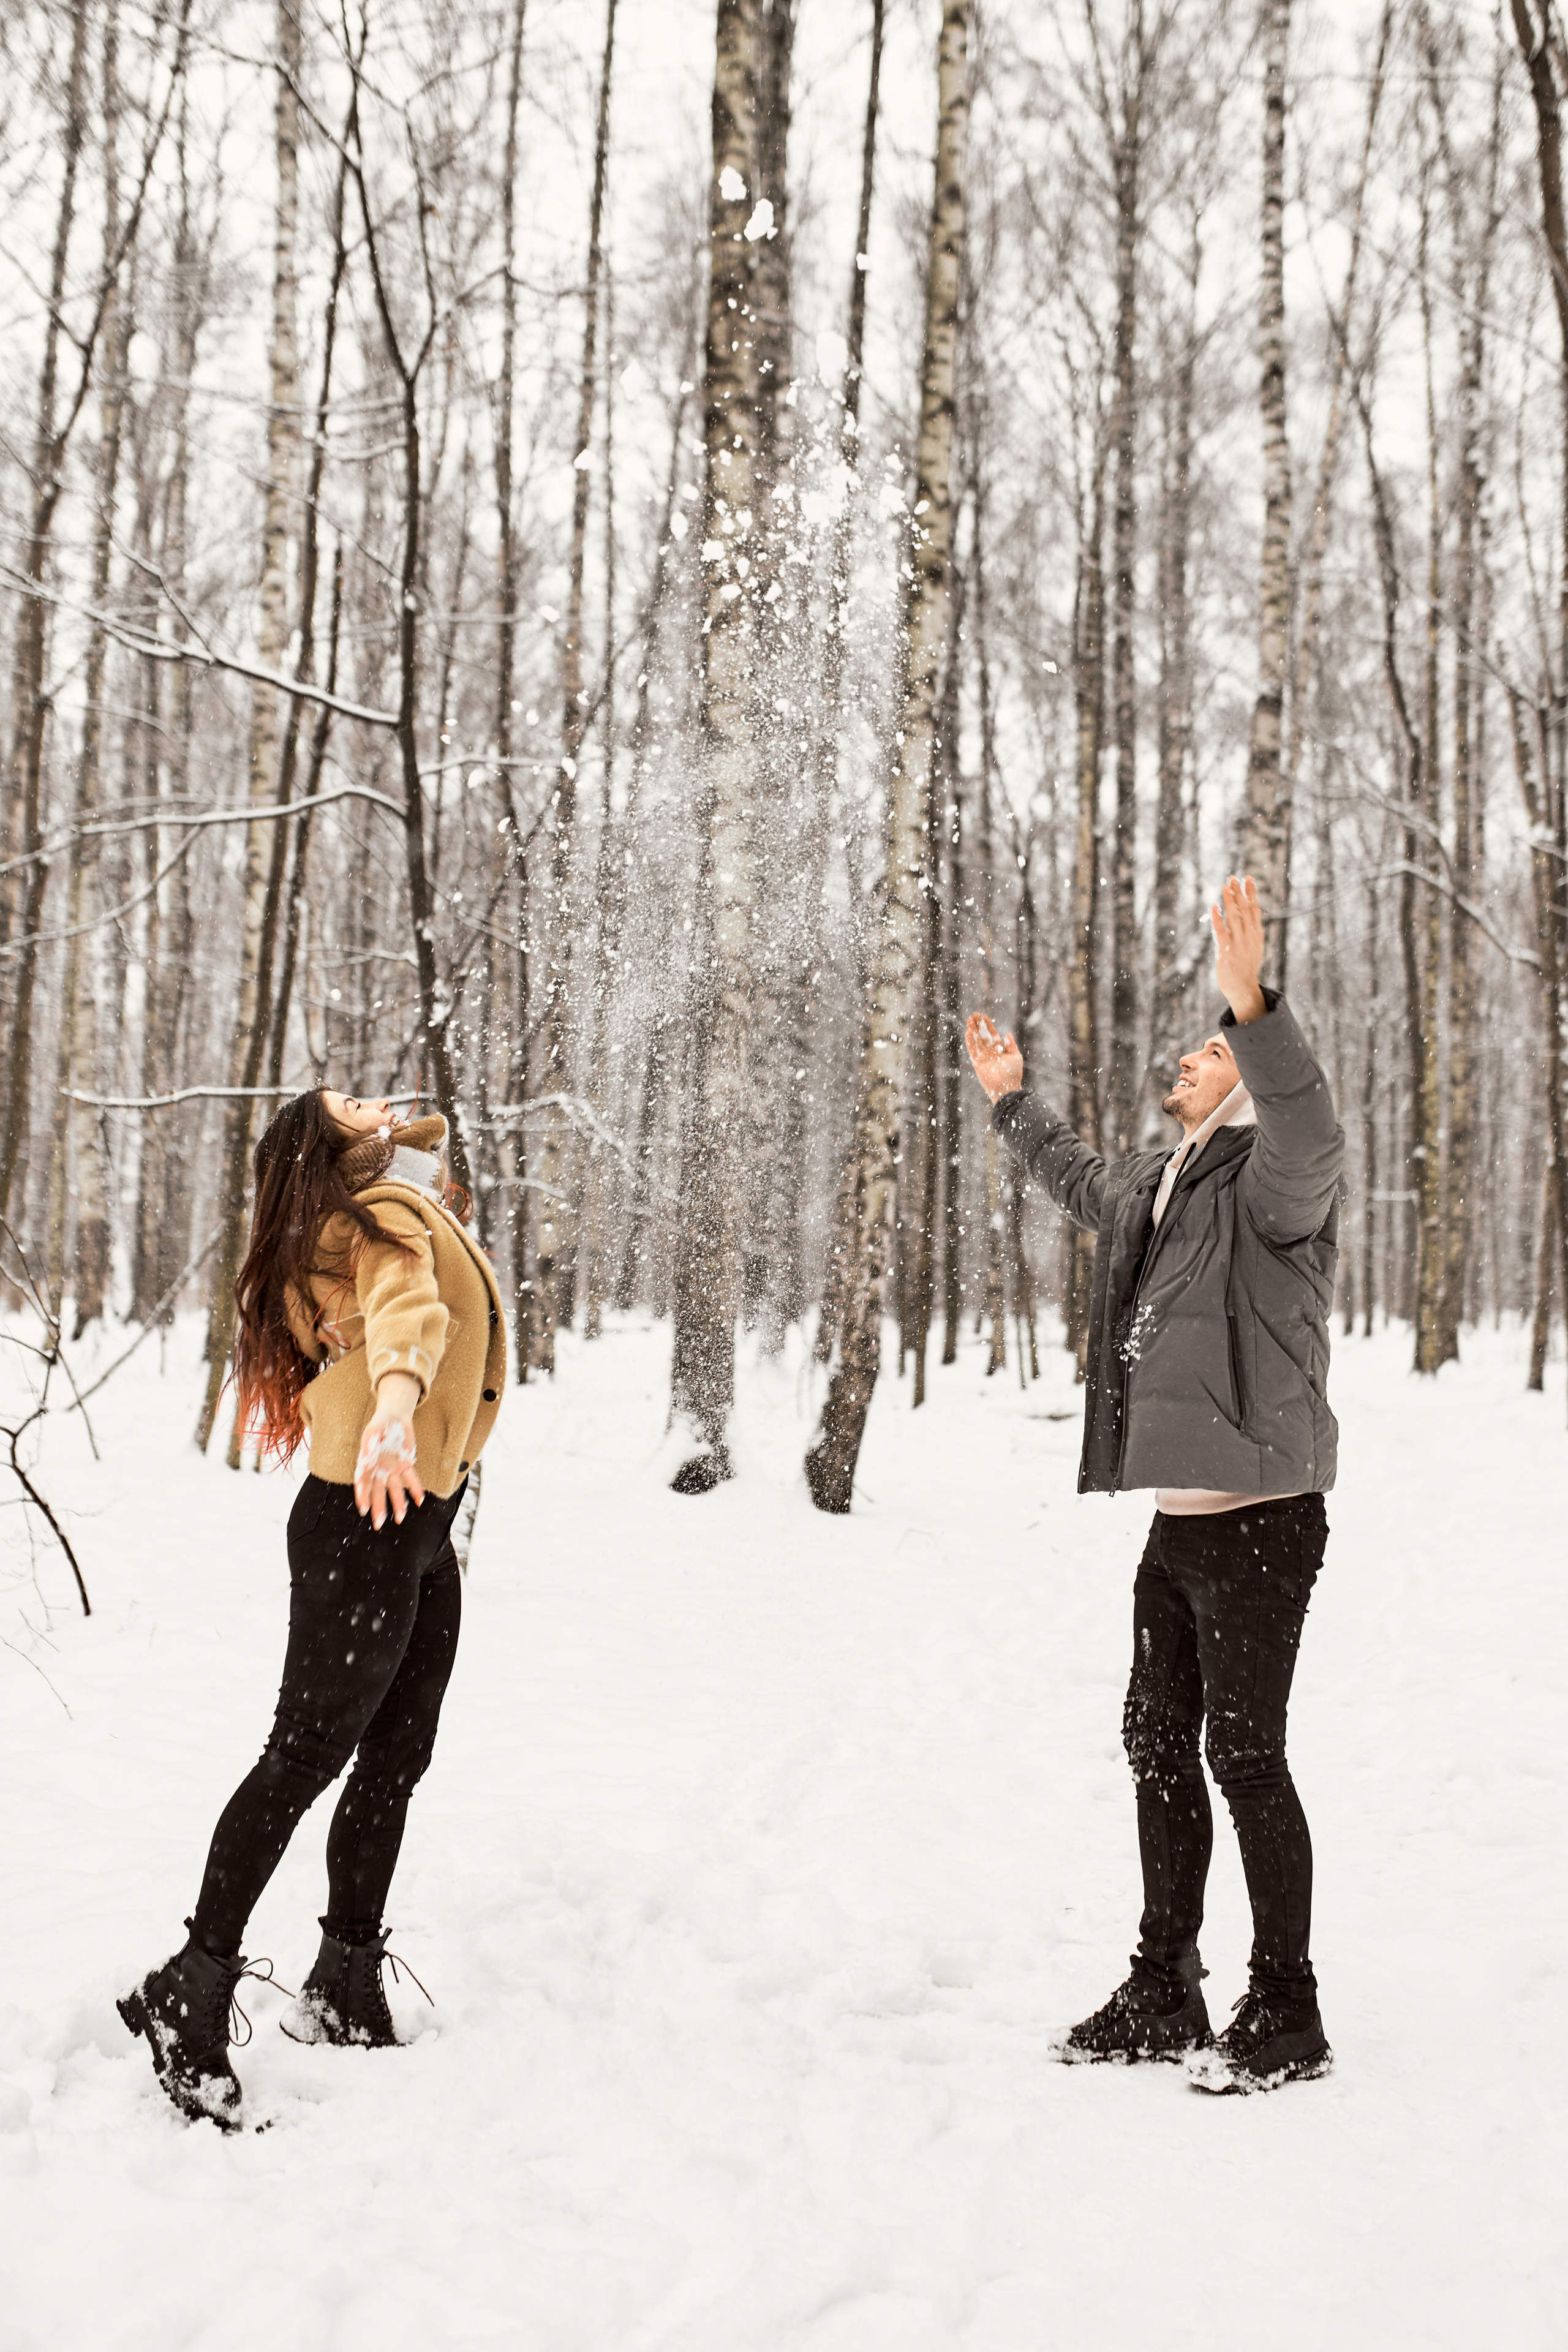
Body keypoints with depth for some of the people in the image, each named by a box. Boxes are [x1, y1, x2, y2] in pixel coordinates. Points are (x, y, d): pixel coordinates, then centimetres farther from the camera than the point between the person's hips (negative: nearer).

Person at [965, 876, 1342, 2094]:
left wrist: (1255, 1008, -48)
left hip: (1262, 1521, -9)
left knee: (1245, 1754, -6)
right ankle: (1165, 1994, 25)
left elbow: (1309, 1133, -35)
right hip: (1178, 1522, 9)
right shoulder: (1160, 1184, 16)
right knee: (1158, 1749, 13)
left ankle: (1287, 2014, 6)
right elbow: (1083, 1180, 39)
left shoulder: (1273, 1180, -11)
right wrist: (1015, 1102, 45)